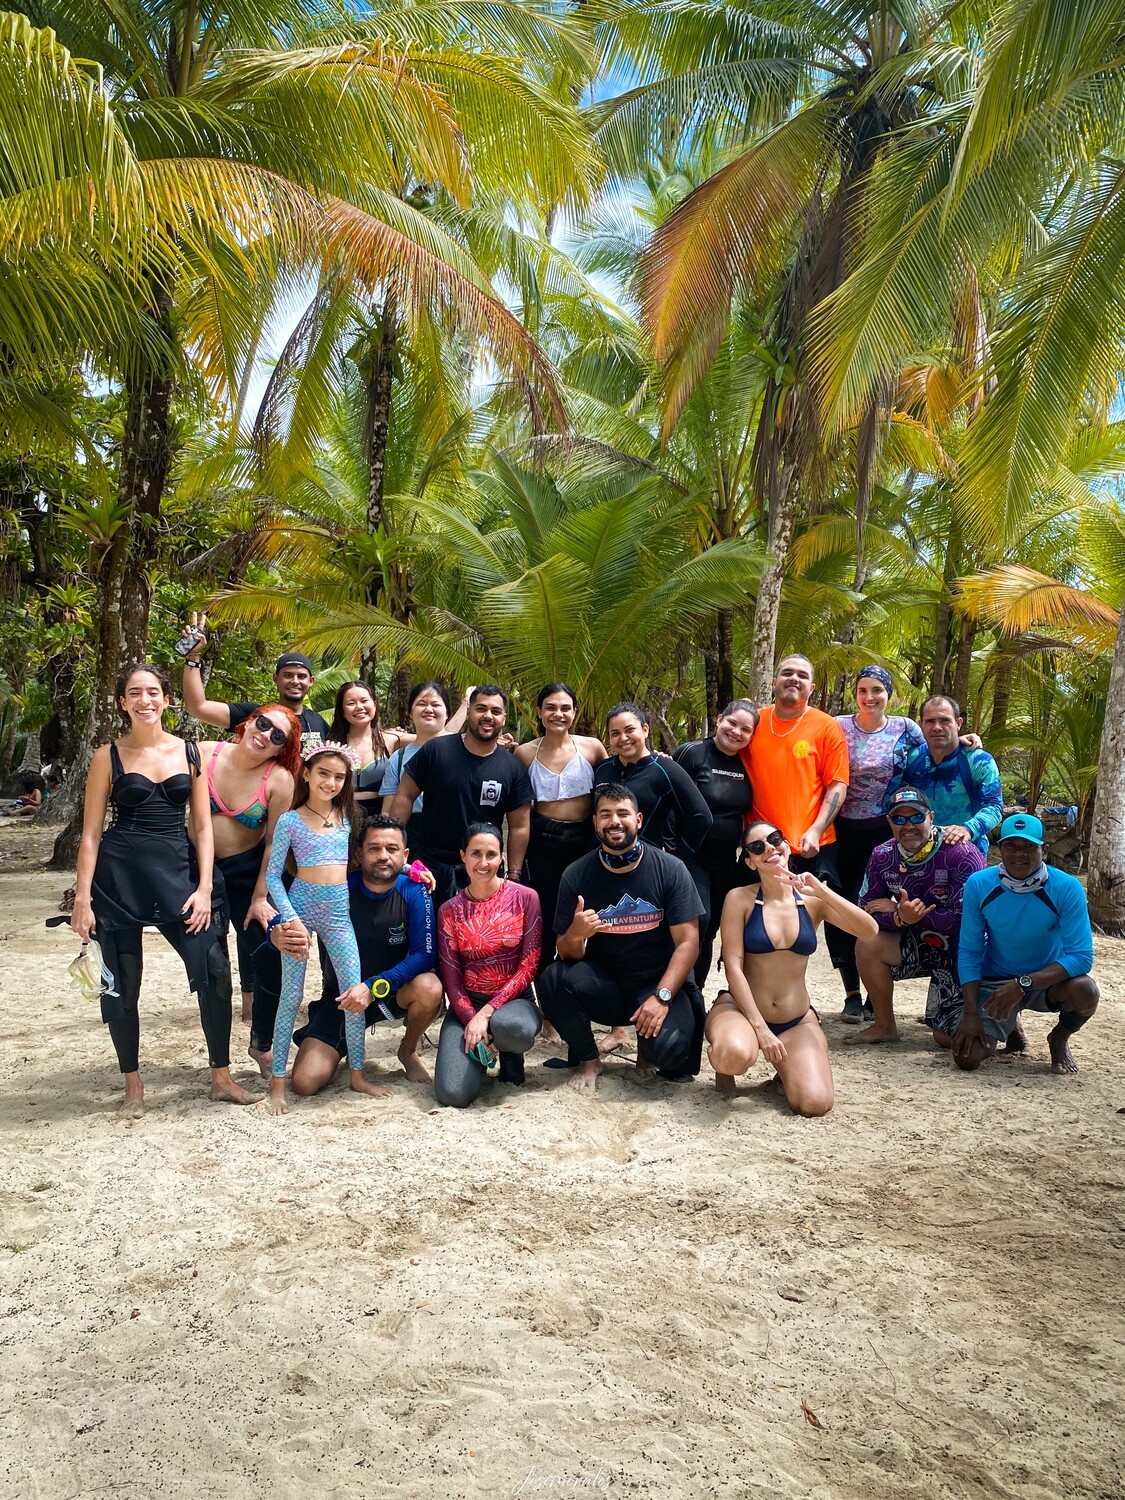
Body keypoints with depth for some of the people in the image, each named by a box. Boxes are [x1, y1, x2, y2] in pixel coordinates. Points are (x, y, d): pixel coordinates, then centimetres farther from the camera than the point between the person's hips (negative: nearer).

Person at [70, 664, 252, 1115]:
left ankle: (221, 1077, 8)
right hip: (118, 876, -1)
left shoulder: (189, 752, 6)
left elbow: (203, 826, 6)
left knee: (214, 970, -7)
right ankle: (133, 1086, 22)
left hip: (176, 874, 1)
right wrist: (82, 898, -6)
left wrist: (204, 888, -3)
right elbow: (91, 832, 1)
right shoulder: (108, 756, 1)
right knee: (121, 985, 4)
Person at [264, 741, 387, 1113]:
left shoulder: (346, 816, 7)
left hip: (338, 910, 4)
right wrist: (290, 918, -14)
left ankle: (357, 1074, 17)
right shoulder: (290, 821, -5)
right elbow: (273, 876, -4)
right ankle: (277, 1082, 12)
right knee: (292, 995, 1)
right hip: (301, 905, -3)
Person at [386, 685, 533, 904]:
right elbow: (405, 796, -1)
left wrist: (513, 876, 0)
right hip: (430, 864, -1)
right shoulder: (436, 750, -5)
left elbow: (519, 826, 3)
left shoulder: (513, 768, 0)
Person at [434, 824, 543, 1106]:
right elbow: (451, 978, -2)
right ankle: (481, 1050, 14)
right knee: (453, 1093, -21)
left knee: (509, 1027, -40)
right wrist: (471, 1020, -18)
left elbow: (528, 966, -7)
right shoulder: (450, 910, 1)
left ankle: (510, 1054, 1)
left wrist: (487, 1012, -16)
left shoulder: (525, 898, -5)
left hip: (514, 999, -1)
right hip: (467, 1003, 1)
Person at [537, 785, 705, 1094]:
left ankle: (647, 1046, 10)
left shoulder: (670, 869, -8)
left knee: (668, 1048, -30)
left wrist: (661, 997, -22)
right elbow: (567, 954, -3)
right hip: (602, 983, 2)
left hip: (659, 983, -2)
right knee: (553, 980, -27)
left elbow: (687, 943, -10)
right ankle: (588, 1059, 0)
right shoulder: (577, 875, -4)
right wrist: (575, 934, -27)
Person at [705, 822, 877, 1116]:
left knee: (815, 1104, -21)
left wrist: (823, 891, -24)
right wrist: (760, 1027, -18)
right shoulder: (740, 898, -8)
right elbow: (733, 967, -12)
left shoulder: (811, 900, 1)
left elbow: (869, 930, -13)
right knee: (735, 1055, -38)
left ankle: (784, 1067, 15)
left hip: (798, 1021, 3)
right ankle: (724, 1065, 2)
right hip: (741, 1009, -3)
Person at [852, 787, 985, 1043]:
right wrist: (900, 917, -32)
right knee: (867, 944, -22)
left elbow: (965, 919, -28)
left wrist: (896, 910, -24)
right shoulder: (882, 857, -7)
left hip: (962, 950, -4)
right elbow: (865, 913, -8)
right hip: (921, 945, 5)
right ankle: (884, 1025, -2)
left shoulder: (961, 854, -23)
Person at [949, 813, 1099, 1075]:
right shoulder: (978, 885, -13)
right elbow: (969, 952, -8)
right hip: (995, 984, 1)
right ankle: (1008, 1026, 21)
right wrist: (971, 1013, -16)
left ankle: (1060, 1039, 4)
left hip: (1047, 982, -1)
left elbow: (1082, 956, -22)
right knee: (966, 1057, -17)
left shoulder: (1067, 888, -18)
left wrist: (1024, 984, -32)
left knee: (1084, 990, -34)